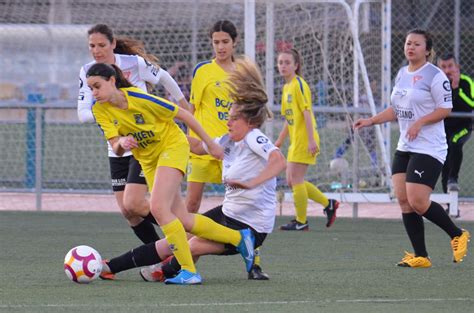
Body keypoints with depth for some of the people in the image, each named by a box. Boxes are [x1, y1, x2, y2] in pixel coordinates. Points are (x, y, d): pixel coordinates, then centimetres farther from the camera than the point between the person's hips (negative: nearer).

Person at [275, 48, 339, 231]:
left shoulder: (299, 85, -12)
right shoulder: (287, 87, 15)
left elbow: (307, 113, -18)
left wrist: (311, 140, -23)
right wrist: (280, 140, 24)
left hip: (304, 140, -9)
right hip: (296, 141, 9)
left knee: (296, 180, -5)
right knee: (292, 181, 10)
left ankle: (301, 222, 4)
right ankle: (328, 204, 19)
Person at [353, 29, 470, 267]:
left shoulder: (435, 76, -10)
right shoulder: (402, 74, 14)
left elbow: (445, 109, -12)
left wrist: (420, 122, -22)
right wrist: (371, 121, 13)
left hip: (429, 148, -8)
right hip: (404, 147, 8)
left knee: (417, 202, -14)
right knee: (403, 199, 0)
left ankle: (457, 235, 8)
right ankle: (420, 256, 5)